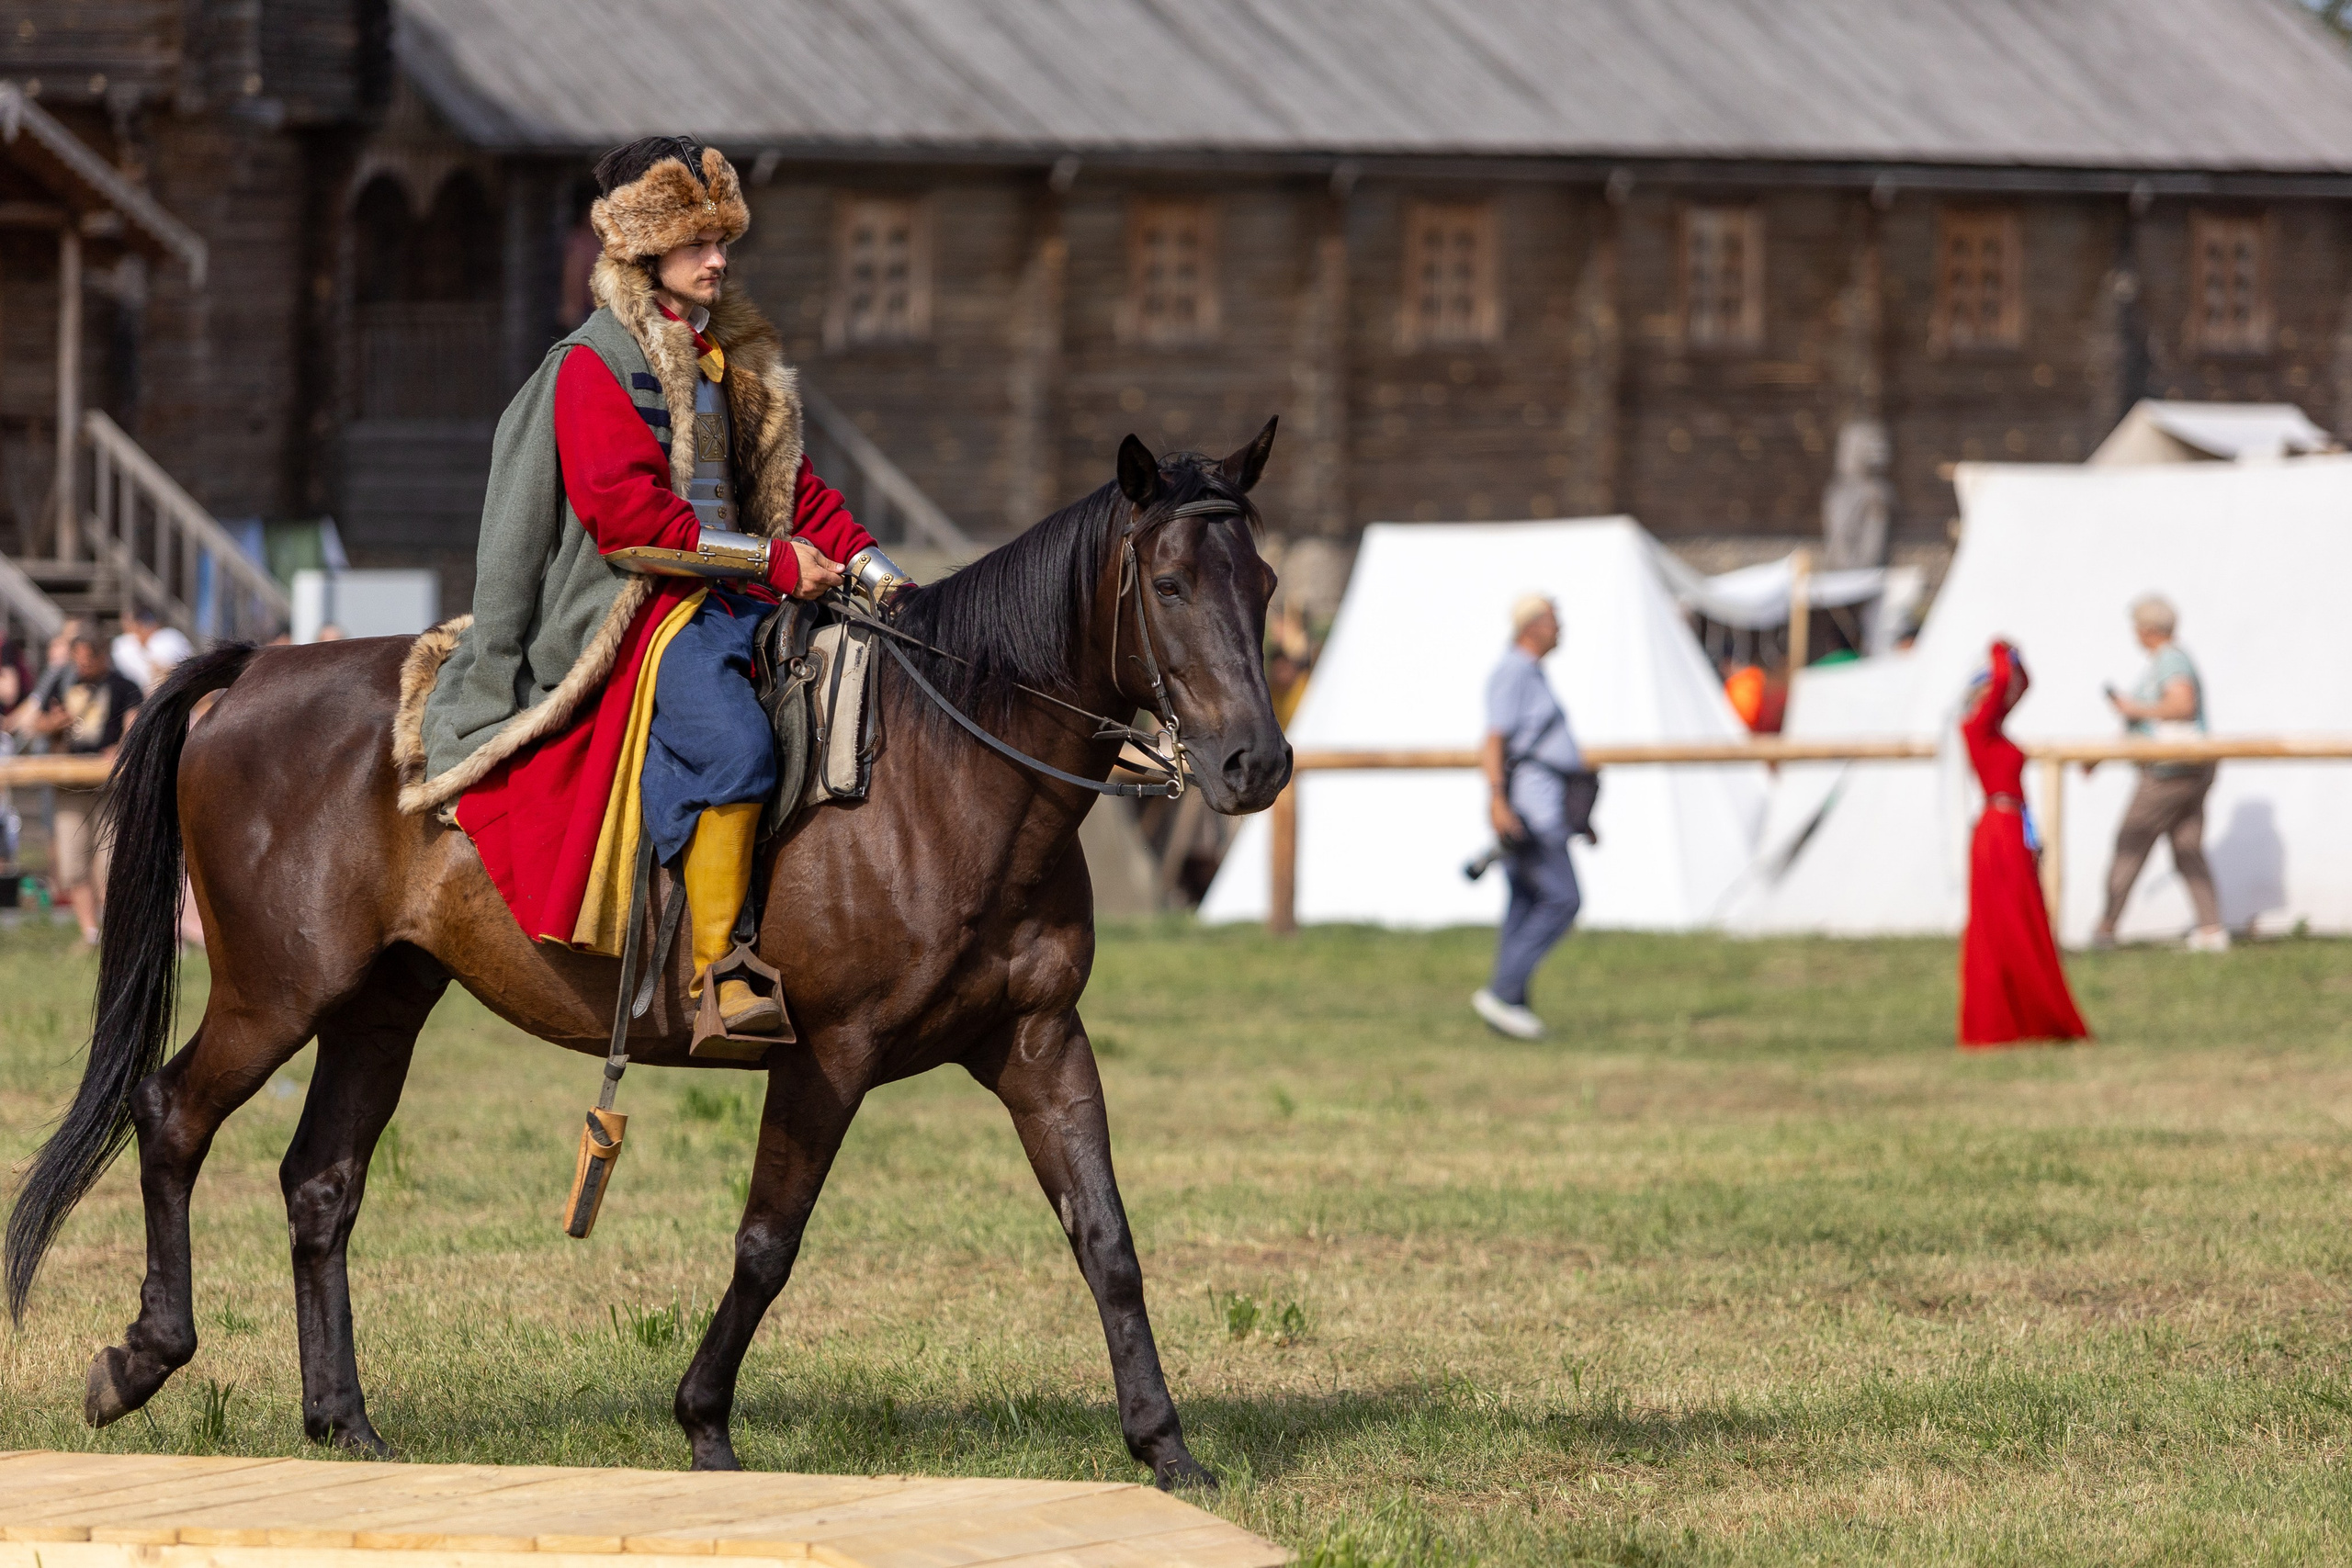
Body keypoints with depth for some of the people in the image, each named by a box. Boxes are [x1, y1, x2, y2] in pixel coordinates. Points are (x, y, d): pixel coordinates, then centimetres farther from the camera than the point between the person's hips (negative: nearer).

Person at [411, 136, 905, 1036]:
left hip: (737, 594, 8)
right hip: (640, 606, -8)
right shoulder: (595, 365, -5)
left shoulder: (735, 362, 20)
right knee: (729, 737, -33)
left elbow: (792, 488, 22)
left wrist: (862, 563, 3)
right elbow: (630, 516, -14)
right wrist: (771, 561, -17)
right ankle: (720, 975, -34)